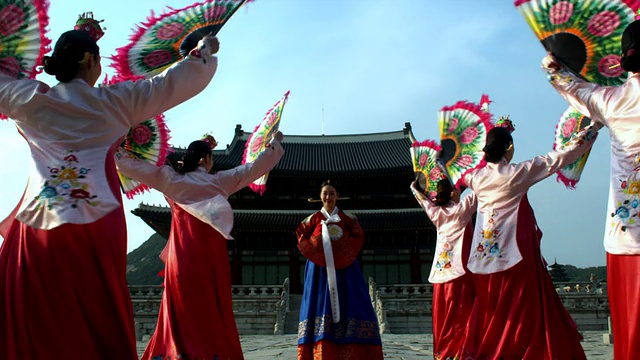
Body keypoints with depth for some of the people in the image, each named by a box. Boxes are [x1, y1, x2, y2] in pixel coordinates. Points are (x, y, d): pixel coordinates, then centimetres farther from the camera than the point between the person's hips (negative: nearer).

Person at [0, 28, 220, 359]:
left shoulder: (30, 99, 7)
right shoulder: (113, 101, 3)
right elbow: (174, 80, 9)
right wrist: (206, 51, 25)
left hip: (37, 228, 2)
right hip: (94, 228, -2)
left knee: (29, 327, 9)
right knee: (101, 329, 5)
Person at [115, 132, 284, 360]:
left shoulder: (171, 179, 4)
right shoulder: (219, 181, 2)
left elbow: (133, 166, 10)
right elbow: (255, 167, 7)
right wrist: (275, 143, 19)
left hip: (181, 255, 1)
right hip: (210, 256, -1)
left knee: (182, 308, 6)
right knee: (213, 309, 4)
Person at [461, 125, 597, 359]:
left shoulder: (477, 177, 4)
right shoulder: (518, 173, -8)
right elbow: (557, 158, -2)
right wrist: (589, 133, 10)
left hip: (485, 254, 5)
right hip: (514, 251, -5)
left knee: (490, 305, 12)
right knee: (520, 305, 1)